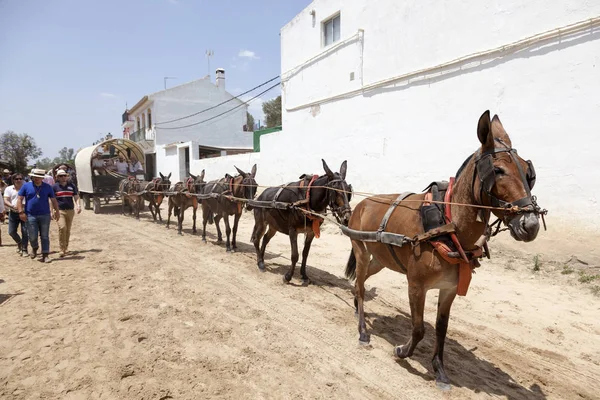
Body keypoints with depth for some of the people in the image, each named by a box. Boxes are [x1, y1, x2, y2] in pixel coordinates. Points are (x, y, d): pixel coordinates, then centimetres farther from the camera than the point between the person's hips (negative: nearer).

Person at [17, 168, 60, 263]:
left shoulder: (48, 187, 5)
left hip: (45, 216, 0)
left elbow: (53, 200, 9)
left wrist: (57, 211, 1)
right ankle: (34, 248, 34)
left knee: (45, 236, 1)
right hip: (30, 216, 0)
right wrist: (21, 212, -6)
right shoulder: (26, 186, 3)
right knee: (32, 236, 2)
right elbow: (19, 199, 3)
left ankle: (45, 255, 7)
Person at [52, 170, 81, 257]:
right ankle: (62, 249, -12)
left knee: (68, 230, 9)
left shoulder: (72, 185, 8)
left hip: (70, 210, 2)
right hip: (60, 211, -2)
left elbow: (76, 197, 8)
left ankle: (66, 248, 21)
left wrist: (78, 205, -9)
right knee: (62, 228, -17)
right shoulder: (55, 187, 4)